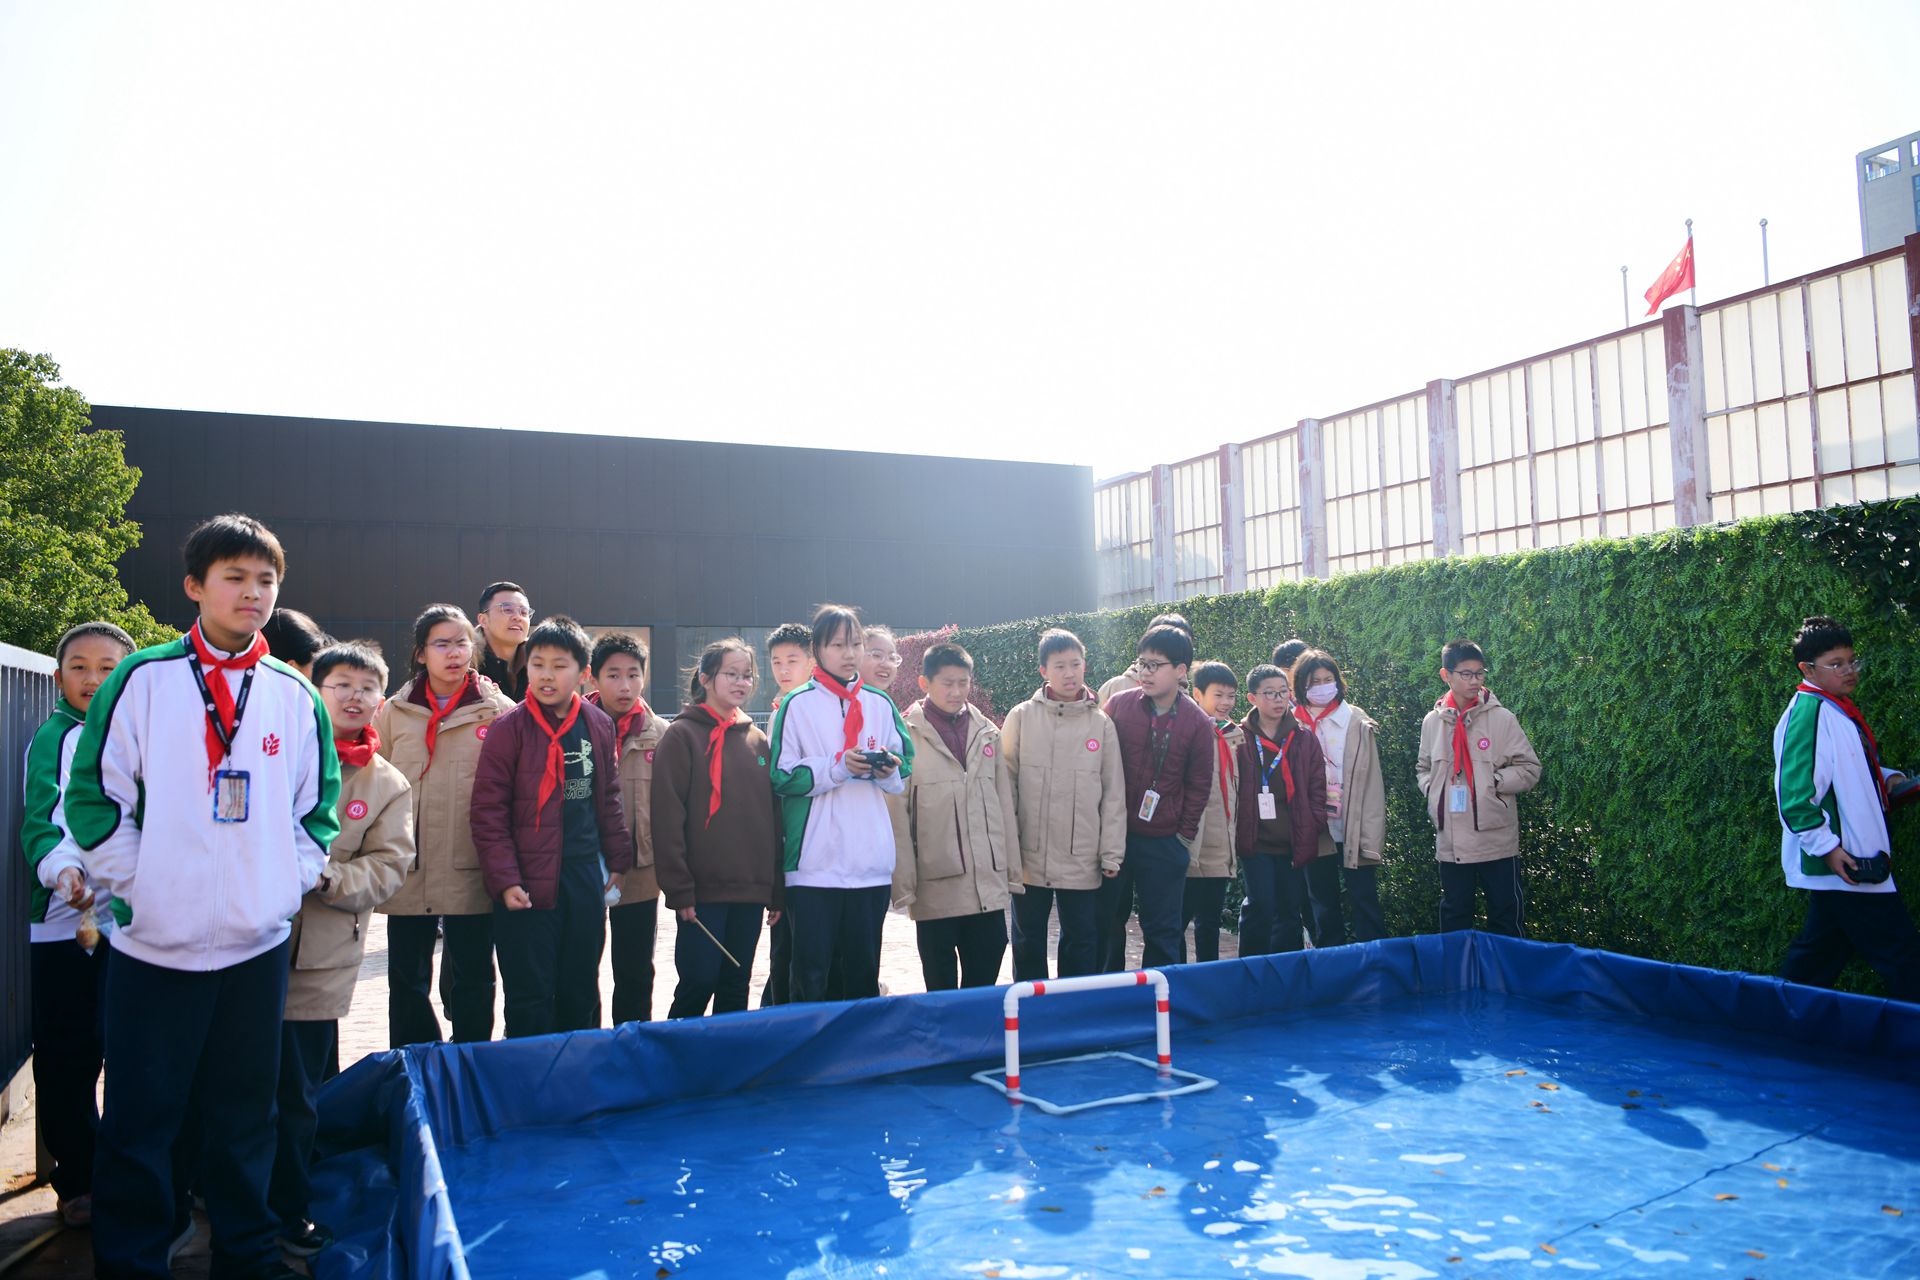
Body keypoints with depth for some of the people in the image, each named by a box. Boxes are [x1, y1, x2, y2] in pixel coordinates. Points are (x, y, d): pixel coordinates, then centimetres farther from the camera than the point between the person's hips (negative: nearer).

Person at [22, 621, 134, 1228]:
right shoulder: (55, 737, 1)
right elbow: (39, 822, -10)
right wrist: (63, 875, -28)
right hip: (65, 919, -2)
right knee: (68, 1057, 4)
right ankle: (78, 1182, 19)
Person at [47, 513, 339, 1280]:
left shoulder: (296, 696, 5)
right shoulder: (144, 679, -3)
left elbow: (318, 808, 12)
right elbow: (95, 795, -2)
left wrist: (289, 880, 3)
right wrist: (137, 883, -6)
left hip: (259, 943, 3)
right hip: (156, 942, -2)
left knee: (246, 1115, 13)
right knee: (139, 1121, 5)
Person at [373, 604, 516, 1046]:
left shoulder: (499, 711, -1)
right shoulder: (393, 712, 6)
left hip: (471, 872, -2)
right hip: (407, 872, 2)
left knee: (472, 977, 9)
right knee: (407, 978, 12)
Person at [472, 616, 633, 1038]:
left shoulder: (599, 725, 6)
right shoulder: (509, 729, -8)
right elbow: (489, 812, -9)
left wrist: (618, 857, 15)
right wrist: (504, 880, -14)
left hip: (585, 880, 5)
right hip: (527, 884, -4)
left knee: (581, 994, 15)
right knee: (530, 1001, 1)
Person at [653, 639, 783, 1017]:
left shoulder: (757, 740, 13)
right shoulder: (683, 735, -3)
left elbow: (772, 815, 13)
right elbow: (668, 816, -9)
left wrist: (776, 888, 10)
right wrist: (679, 888, -13)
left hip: (750, 889, 5)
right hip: (702, 890, -5)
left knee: (736, 986, 10)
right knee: (699, 983, -5)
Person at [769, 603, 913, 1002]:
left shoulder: (881, 704, 11)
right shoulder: (797, 705, -1)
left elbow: (905, 772, 14)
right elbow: (782, 777, -7)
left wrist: (888, 769, -8)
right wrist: (838, 766, -17)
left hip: (872, 861, 4)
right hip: (815, 862, -4)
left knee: (865, 972, 13)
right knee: (811, 973, -1)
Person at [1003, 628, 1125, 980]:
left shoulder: (1101, 723, 1)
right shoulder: (1022, 717, -1)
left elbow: (1114, 793, 3)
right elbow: (1005, 784, 0)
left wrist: (1111, 853, 0)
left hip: (1082, 861, 0)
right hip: (1029, 857, 0)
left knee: (1081, 941, 9)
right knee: (1028, 940, 11)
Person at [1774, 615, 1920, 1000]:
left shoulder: (1840, 709, 14)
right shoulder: (1808, 712, -17)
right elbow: (1796, 794, -22)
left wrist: (1888, 778, 8)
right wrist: (1826, 848, -24)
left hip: (1854, 860, 10)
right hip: (1840, 865, -10)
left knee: (1821, 953, 16)